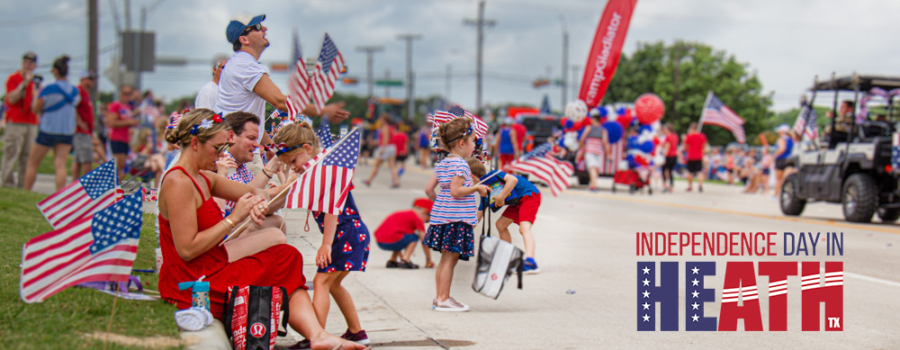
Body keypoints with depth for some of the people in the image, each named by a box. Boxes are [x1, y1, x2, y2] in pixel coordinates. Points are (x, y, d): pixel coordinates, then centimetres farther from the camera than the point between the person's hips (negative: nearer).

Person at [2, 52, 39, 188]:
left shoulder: (35, 81, 17)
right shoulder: (13, 78, 0)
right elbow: (12, 99, -11)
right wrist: (24, 84, -14)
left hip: (31, 124, 6)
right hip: (15, 123, -5)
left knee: (27, 158, 2)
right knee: (11, 155, -9)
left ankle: (23, 187, 3)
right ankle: (7, 185, -8)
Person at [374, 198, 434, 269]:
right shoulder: (417, 218, 4)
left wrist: (401, 257, 45)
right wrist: (429, 260, 16)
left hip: (379, 243, 8)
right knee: (414, 237, 9)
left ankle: (392, 260, 18)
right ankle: (405, 261, -5)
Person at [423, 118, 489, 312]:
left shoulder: (442, 164, 13)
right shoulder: (460, 165, -14)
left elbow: (428, 188, 12)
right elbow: (455, 190, -22)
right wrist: (476, 188, -12)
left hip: (442, 216, 9)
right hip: (456, 219, -9)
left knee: (446, 259, 14)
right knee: (450, 259, -5)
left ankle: (440, 297, 18)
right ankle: (443, 300, -2)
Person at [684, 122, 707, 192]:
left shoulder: (689, 136, -8)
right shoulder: (702, 136, 1)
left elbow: (685, 147, -2)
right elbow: (704, 147, 8)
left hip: (691, 157, -2)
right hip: (699, 157, 2)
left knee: (690, 172, 10)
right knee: (700, 172, 2)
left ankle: (690, 186, 17)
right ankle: (700, 185, -15)